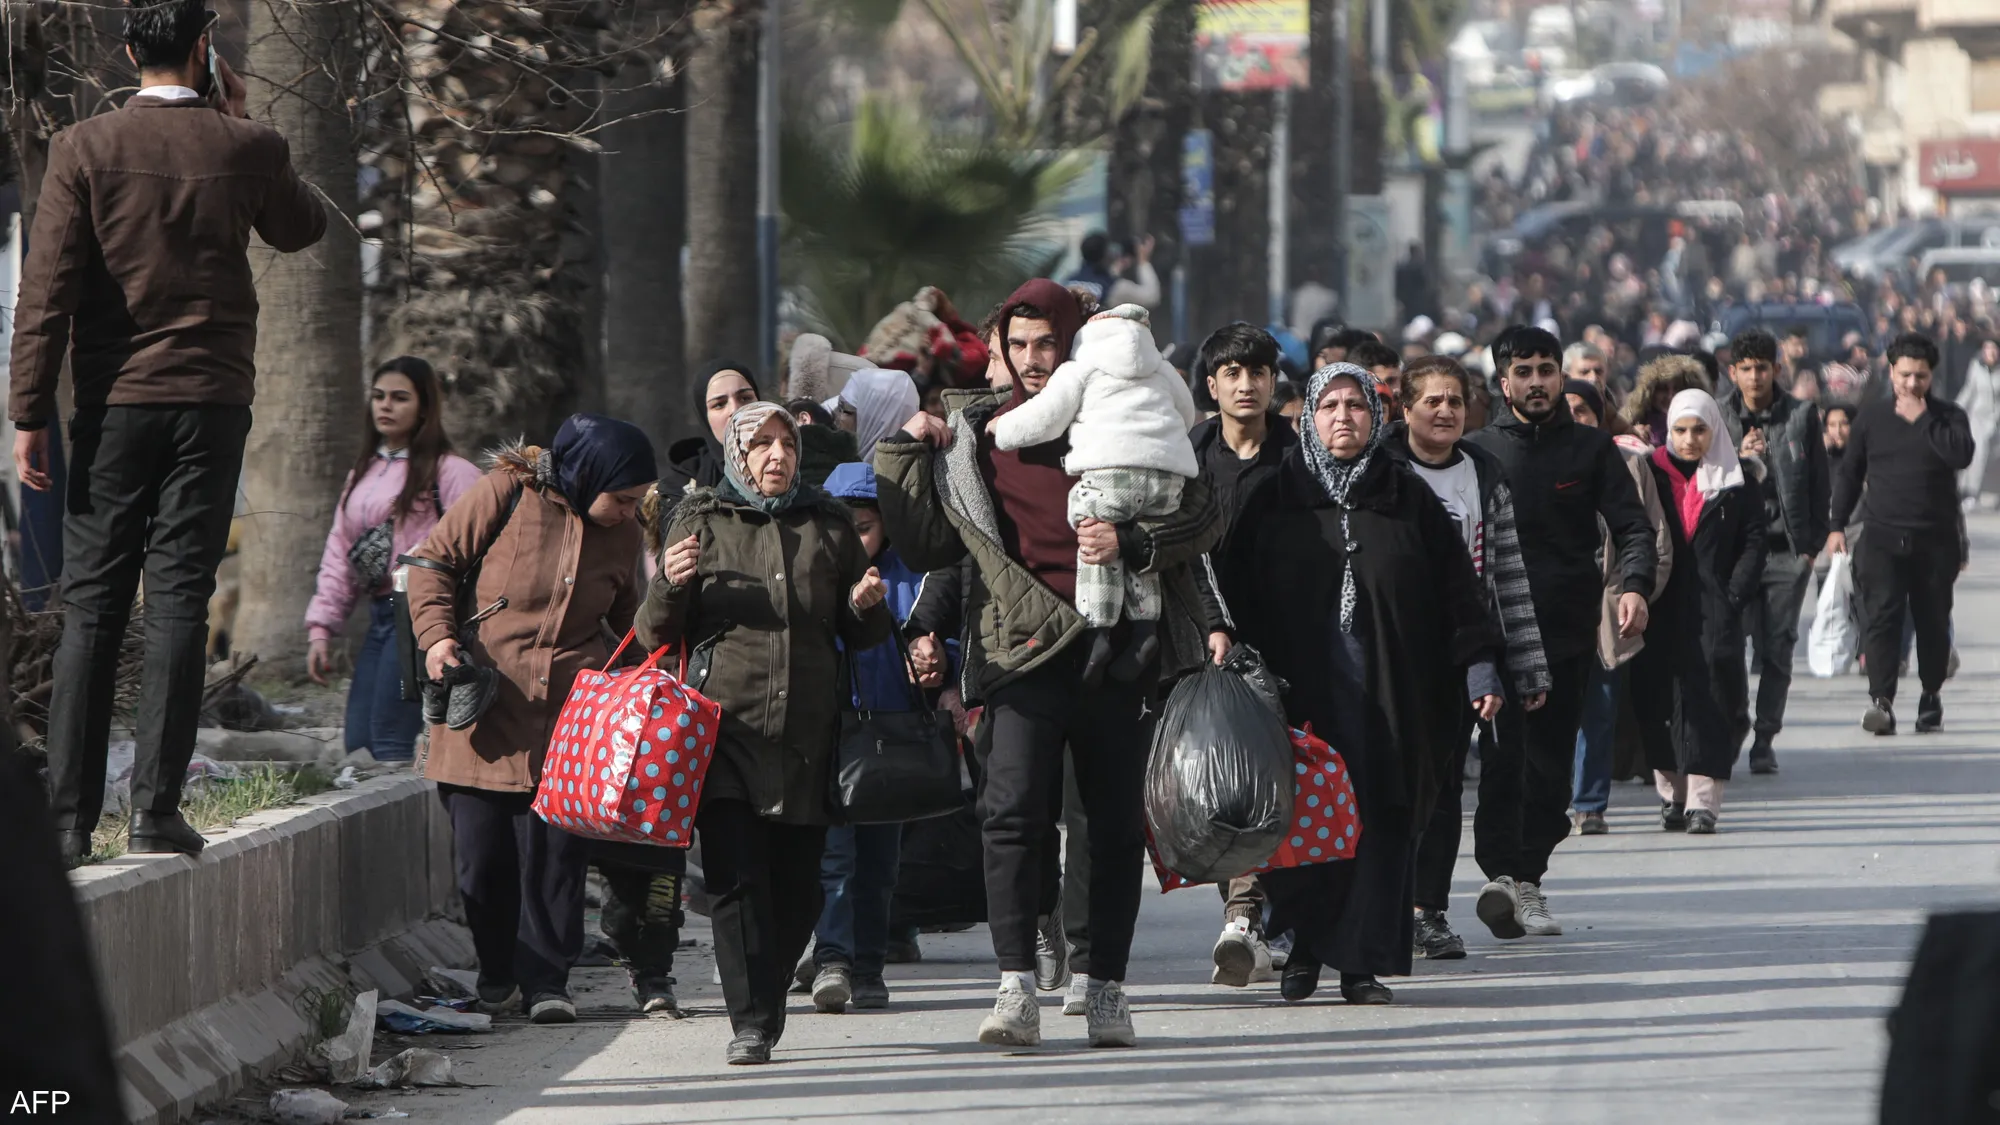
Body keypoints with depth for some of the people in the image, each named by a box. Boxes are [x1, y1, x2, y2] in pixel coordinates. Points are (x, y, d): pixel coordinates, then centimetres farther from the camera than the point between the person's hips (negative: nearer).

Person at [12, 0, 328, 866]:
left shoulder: (83, 149, -5)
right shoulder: (247, 148, -1)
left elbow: (47, 290, -7)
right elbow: (301, 229, 20)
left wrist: (30, 414, -3)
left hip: (114, 403, 0)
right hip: (213, 403, 0)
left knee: (91, 608, 3)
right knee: (179, 604, 1)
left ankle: (68, 817, -1)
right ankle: (155, 811, -5)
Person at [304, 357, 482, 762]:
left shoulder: (448, 472, -4)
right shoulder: (362, 474, 20)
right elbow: (338, 554, 21)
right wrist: (321, 628, 13)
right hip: (379, 616, 8)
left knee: (390, 748, -16)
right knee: (357, 746, 1)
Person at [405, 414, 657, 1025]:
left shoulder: (621, 535, 12)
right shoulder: (506, 494, -2)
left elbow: (628, 619, 28)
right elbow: (435, 561, 4)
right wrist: (437, 633, -10)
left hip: (570, 717, 2)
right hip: (486, 706, -2)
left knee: (557, 847, -7)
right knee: (483, 849, 0)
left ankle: (545, 980, 0)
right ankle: (497, 974, 17)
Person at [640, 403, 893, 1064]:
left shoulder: (829, 525, 16)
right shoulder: (700, 522, 10)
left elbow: (862, 638, 22)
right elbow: (657, 636, 8)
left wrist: (866, 606, -1)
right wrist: (669, 585, -12)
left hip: (807, 733, 2)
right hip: (724, 727, -2)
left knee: (796, 885, 1)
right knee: (735, 878, -13)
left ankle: (766, 1007, 17)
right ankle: (751, 1023, -13)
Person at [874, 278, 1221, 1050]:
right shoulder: (977, 433, 11)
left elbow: (1202, 519, 4)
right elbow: (929, 547, 12)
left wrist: (1131, 543, -13)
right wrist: (904, 456, 4)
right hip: (1026, 650, 0)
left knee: (1117, 824, 4)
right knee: (1014, 811, -15)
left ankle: (1106, 988, 13)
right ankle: (1018, 987, -17)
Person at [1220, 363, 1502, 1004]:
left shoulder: (1409, 500, 10)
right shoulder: (1275, 499, 9)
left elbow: (1457, 591, 8)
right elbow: (1240, 594, 7)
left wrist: (1479, 666, -1)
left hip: (1391, 695, 1)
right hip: (1302, 687, -1)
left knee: (1383, 820, -3)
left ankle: (1364, 961, 1)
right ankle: (1303, 950, 10)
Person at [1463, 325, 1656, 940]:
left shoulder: (1591, 449, 9)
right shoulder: (1477, 451, 8)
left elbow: (1632, 525, 4)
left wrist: (1635, 584, -15)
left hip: (1568, 633, 2)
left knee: (1550, 762, 3)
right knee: (1502, 757, -13)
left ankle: (1527, 878, 11)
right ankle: (1502, 873, -19)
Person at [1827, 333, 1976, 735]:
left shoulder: (1948, 416, 4)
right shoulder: (1871, 418, 9)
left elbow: (1961, 454, -17)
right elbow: (1849, 473, 15)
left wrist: (1922, 419, -14)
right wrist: (1838, 525, 10)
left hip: (1935, 540, 0)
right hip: (1882, 538, 0)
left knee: (1933, 621, 6)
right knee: (1881, 615, -14)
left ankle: (1931, 697, 22)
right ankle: (1881, 700, -21)